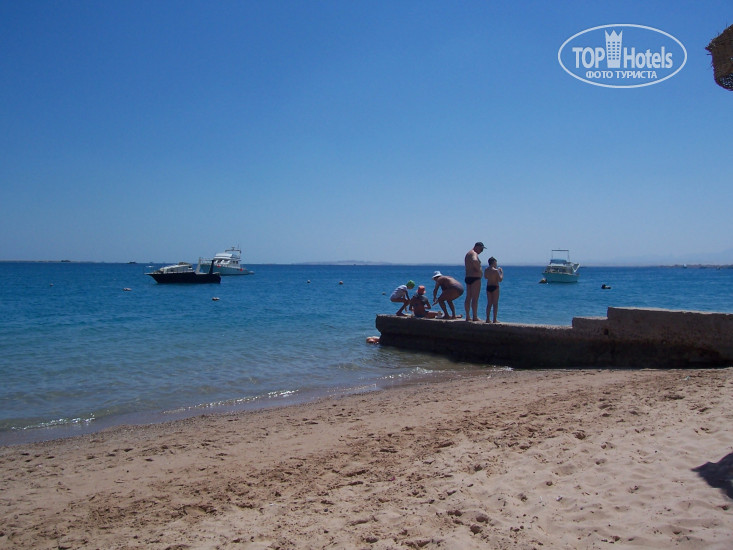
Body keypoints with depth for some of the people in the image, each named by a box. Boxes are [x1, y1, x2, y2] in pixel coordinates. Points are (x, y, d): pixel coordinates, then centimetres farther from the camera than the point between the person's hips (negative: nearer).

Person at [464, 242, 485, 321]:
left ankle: (467, 316, 12)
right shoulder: (474, 253, -13)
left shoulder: (468, 253, 19)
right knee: (475, 298, -8)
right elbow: (474, 261, -35)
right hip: (475, 278, -10)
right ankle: (475, 317, -8)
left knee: (468, 298, 10)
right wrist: (478, 269, -20)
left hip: (468, 277, 10)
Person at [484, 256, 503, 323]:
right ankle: (494, 319, -1)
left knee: (489, 303, 13)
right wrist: (501, 272, 0)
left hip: (488, 287, 6)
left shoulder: (486, 270, 3)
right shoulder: (495, 270, -15)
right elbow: (500, 280, -14)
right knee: (495, 303, 0)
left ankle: (487, 319, 12)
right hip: (495, 287, -6)